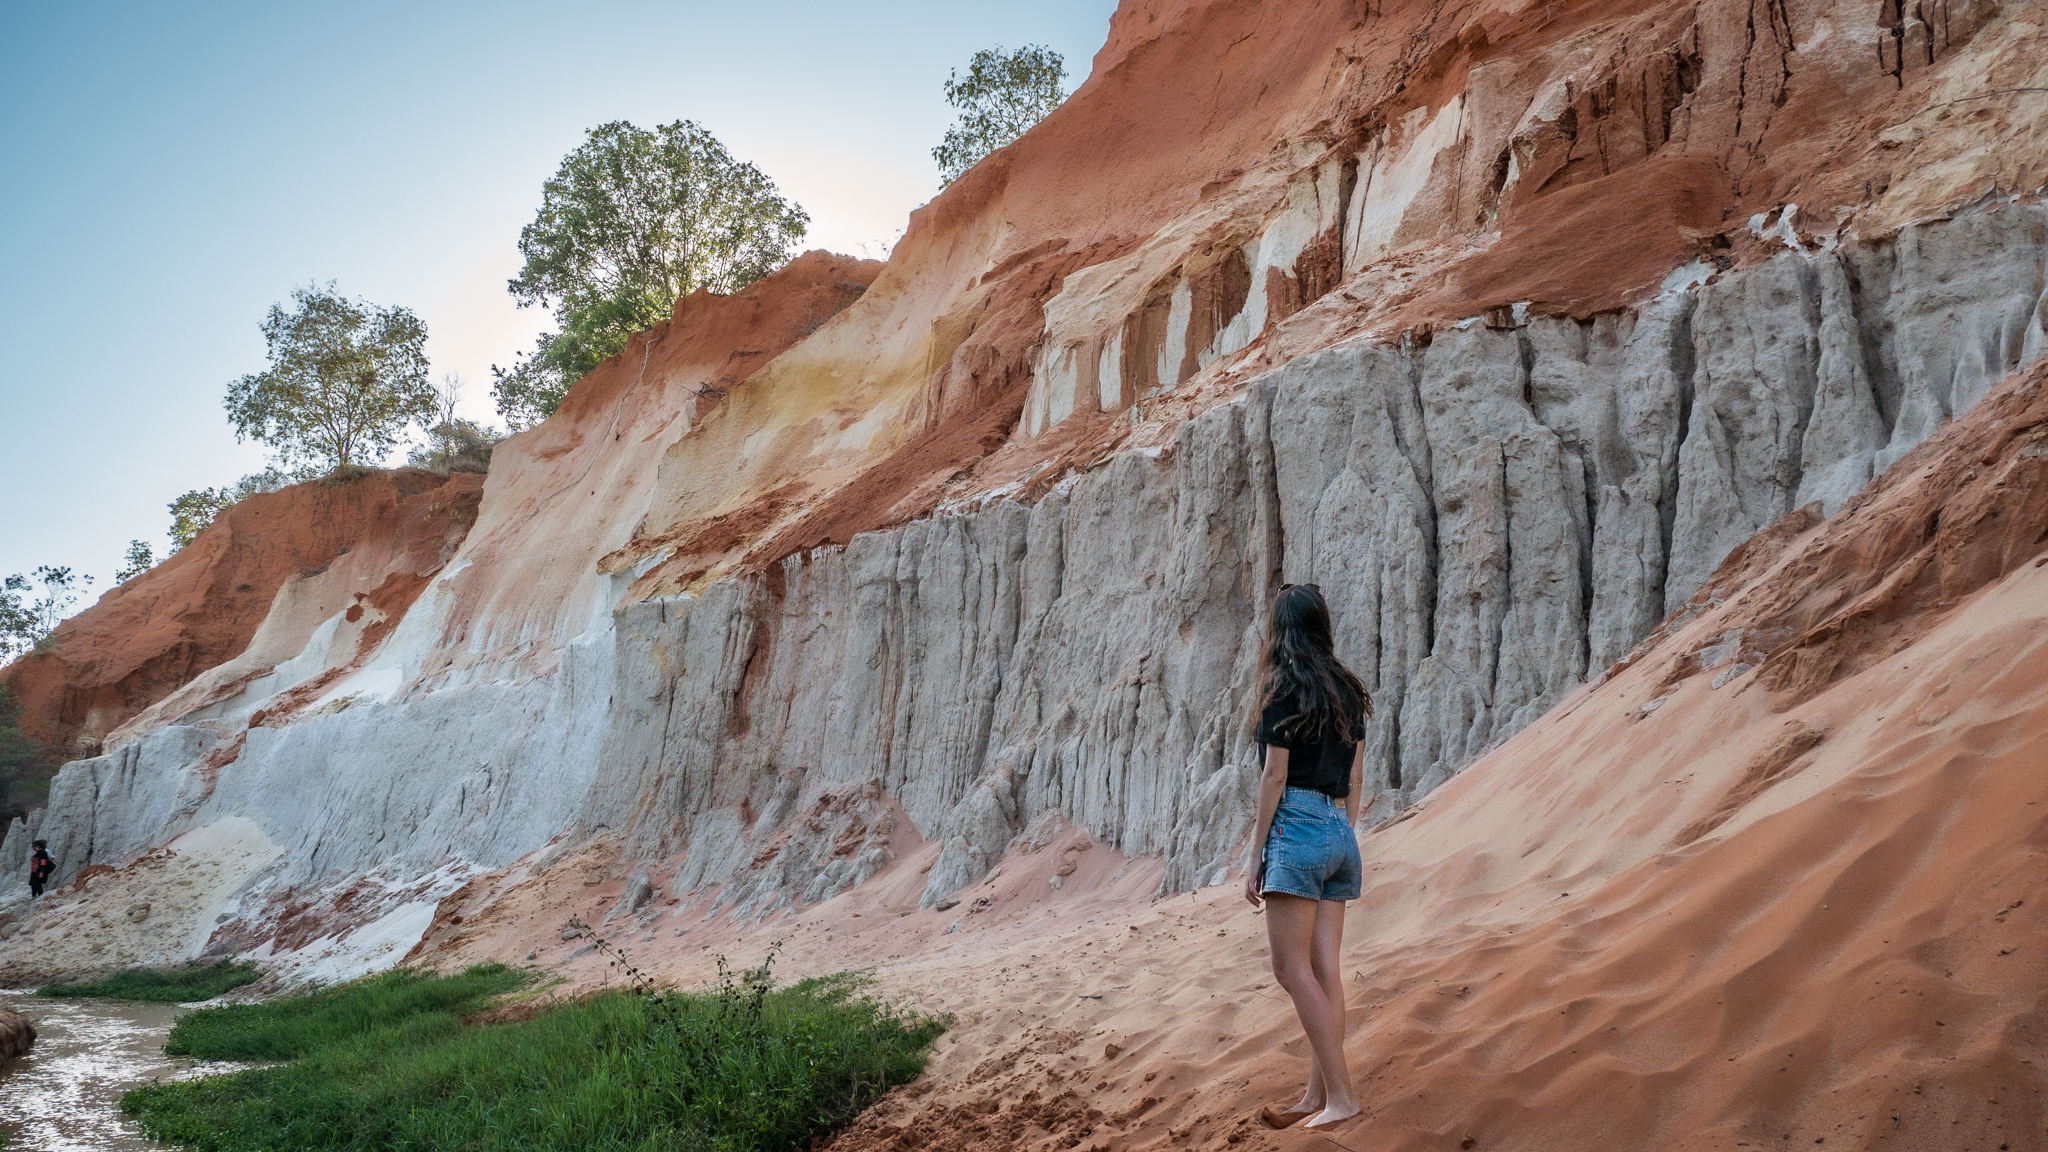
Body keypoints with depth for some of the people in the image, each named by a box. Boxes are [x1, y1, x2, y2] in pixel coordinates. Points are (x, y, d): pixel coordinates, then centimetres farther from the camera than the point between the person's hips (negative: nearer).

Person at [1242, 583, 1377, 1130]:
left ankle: (1340, 1094, -8)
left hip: (1297, 828, -8)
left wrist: (1256, 857, -5)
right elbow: (1355, 778, 16)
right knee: (1324, 969, 7)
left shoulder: (1283, 690, -7)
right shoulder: (1348, 691, 14)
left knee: (1292, 968, -5)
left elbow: (1274, 777, -9)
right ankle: (1317, 1097, 10)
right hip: (1341, 834, 8)